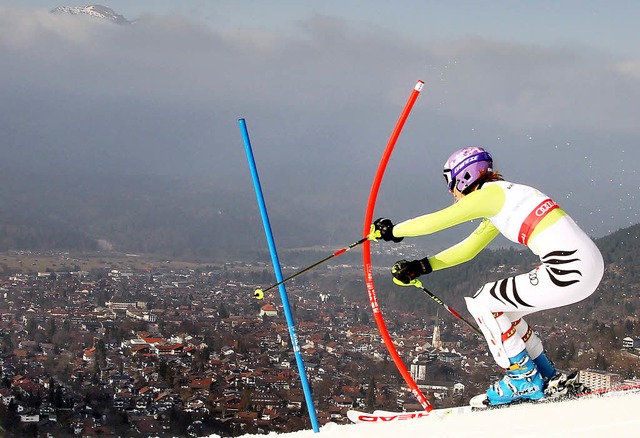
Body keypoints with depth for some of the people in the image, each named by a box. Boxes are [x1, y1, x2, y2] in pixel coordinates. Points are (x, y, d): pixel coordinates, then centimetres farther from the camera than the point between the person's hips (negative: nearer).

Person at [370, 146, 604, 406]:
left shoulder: (490, 193, -4)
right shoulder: (501, 199, 23)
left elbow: (435, 221, -3)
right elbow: (468, 248, 29)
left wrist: (392, 231, 12)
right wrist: (421, 267, 23)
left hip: (568, 273, -10)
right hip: (589, 266, 10)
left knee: (482, 304, 1)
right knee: (499, 308, 22)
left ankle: (525, 381, 6)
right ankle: (547, 377, 25)